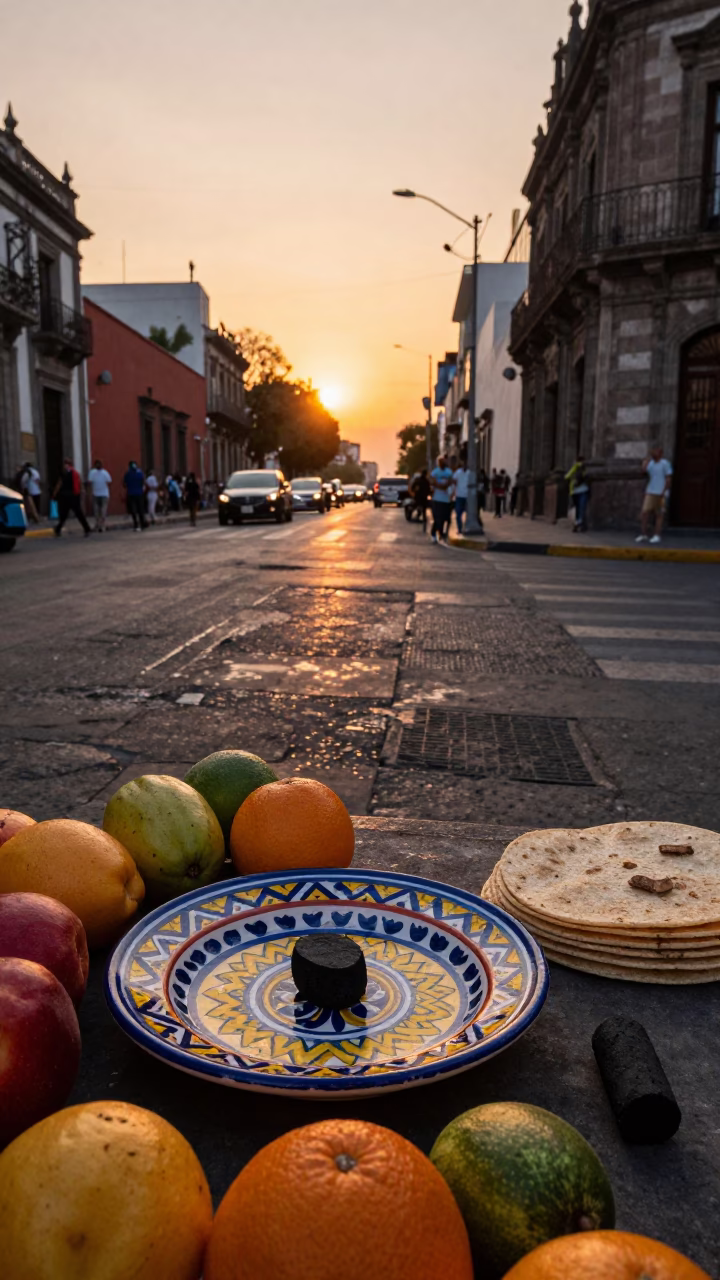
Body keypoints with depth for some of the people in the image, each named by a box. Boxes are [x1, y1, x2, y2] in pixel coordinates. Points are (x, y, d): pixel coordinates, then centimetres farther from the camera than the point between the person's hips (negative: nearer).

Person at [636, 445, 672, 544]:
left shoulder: (665, 463, -4)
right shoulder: (650, 462, 11)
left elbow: (668, 479, -7)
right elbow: (644, 469, -8)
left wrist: (663, 492, -14)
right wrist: (649, 458, -4)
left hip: (660, 494, -5)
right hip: (650, 492, 5)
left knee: (659, 515, 0)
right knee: (644, 513, -4)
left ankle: (657, 536, 3)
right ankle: (643, 534, 0)